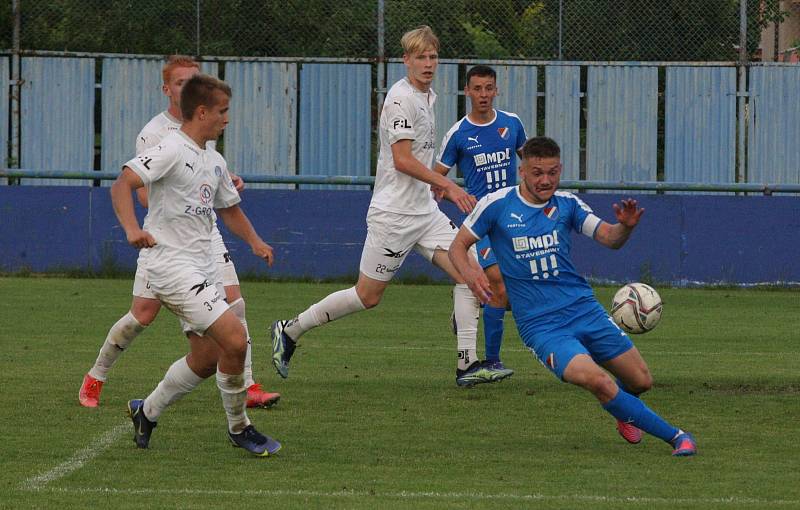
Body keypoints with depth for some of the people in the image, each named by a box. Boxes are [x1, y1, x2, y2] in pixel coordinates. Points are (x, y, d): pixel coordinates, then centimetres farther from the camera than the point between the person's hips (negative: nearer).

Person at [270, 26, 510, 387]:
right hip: (393, 214, -9)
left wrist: (440, 186, 26)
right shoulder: (401, 98, -15)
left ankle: (468, 365, -7)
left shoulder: (427, 96, 13)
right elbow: (402, 160, -21)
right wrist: (448, 185, -23)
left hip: (424, 211, 9)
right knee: (368, 296, -1)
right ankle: (290, 330, 16)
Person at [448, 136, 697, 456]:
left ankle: (624, 413, 43)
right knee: (596, 380, -28)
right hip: (539, 325, -4)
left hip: (583, 309, 4)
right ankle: (675, 436, -17)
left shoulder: (567, 204, 4)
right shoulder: (497, 205, -5)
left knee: (641, 382, 4)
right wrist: (470, 274, -19)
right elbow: (458, 246, 3)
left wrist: (625, 226, -28)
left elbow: (609, 239, -4)